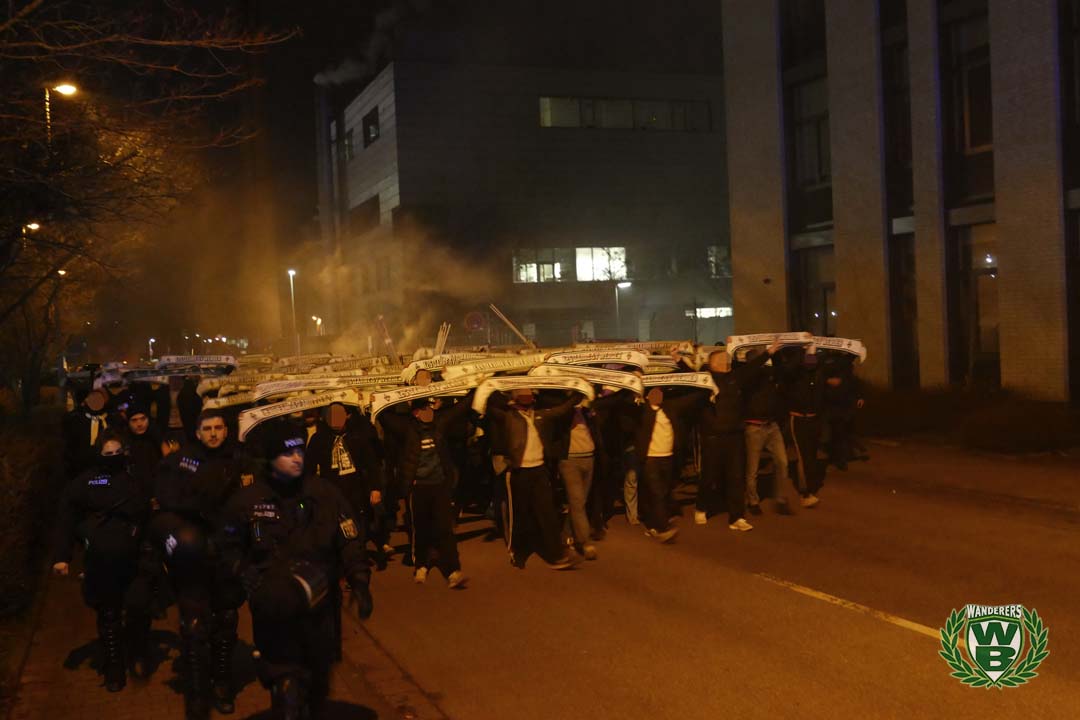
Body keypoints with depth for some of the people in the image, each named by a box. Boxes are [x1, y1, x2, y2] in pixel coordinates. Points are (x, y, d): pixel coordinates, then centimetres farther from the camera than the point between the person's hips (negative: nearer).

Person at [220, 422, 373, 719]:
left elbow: (350, 542, -2)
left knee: (318, 677, 19)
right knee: (286, 684, -7)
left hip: (318, 603, 2)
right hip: (273, 607, -2)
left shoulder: (325, 494, -4)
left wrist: (359, 583, -13)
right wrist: (249, 579, -8)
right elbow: (231, 548, 6)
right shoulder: (247, 500, -4)